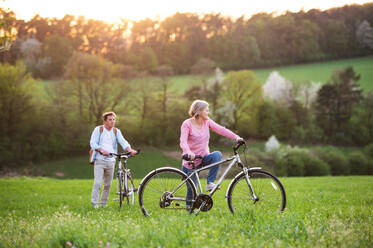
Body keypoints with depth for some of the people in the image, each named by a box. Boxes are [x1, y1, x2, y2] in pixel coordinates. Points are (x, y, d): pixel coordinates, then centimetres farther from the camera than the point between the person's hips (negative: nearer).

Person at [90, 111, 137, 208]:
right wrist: (102, 150, -27)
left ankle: (103, 204, 19)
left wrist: (130, 150, -23)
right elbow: (93, 143, -8)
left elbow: (123, 142, -3)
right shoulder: (98, 129, 1)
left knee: (108, 184, 8)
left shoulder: (116, 131, 10)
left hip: (111, 161, 4)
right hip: (99, 160, -4)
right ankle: (94, 204, -6)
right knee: (97, 183, -12)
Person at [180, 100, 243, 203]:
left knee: (217, 155, -28)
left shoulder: (207, 121, 2)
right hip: (191, 161, -4)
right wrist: (188, 152, -45)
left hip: (204, 158, 4)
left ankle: (210, 183, -23)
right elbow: (183, 142, -25)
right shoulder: (187, 124, -13)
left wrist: (236, 137, -22)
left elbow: (220, 129, -8)